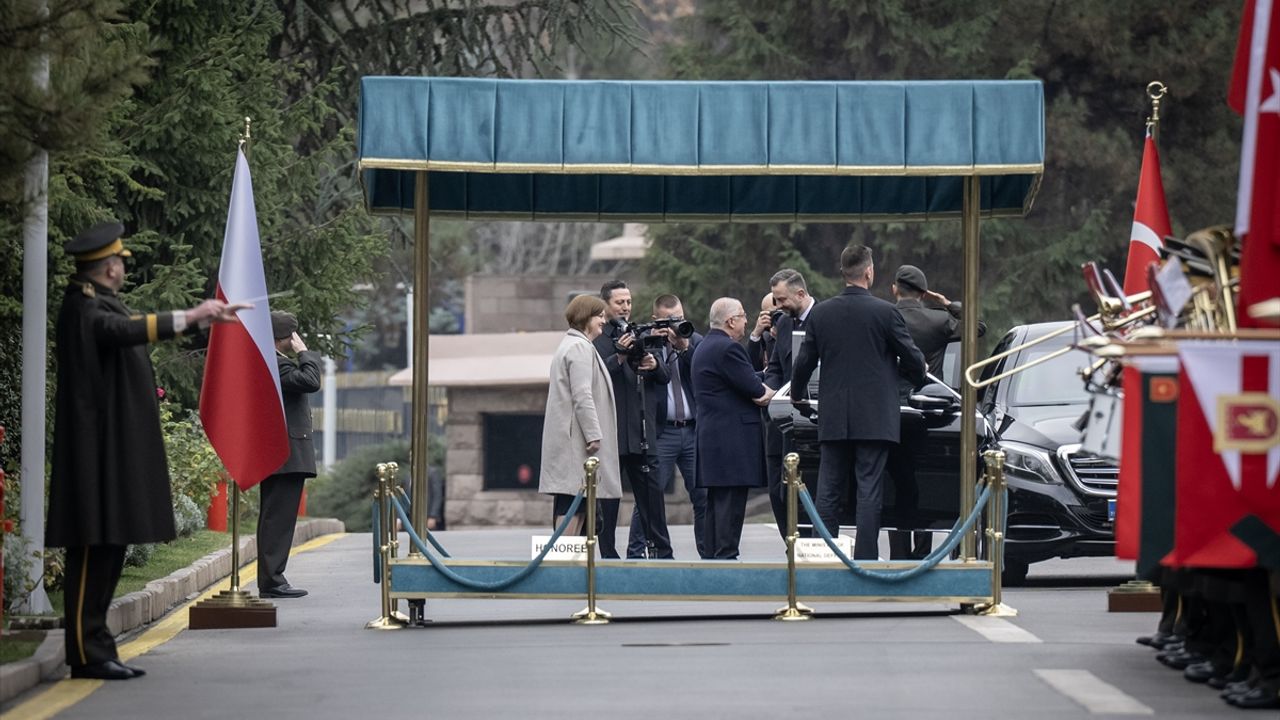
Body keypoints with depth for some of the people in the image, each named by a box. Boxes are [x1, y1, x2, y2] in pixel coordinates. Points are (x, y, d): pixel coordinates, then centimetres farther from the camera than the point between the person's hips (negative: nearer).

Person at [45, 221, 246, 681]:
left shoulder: (98, 303, 17)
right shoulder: (84, 310, -16)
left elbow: (133, 329, 35)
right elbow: (124, 330, -36)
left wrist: (204, 315, 43)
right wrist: (191, 317, -42)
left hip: (115, 450, 11)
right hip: (98, 451, -11)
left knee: (108, 548, 10)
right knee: (94, 549, -9)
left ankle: (96, 649, 13)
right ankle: (87, 654, -8)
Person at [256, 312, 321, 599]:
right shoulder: (277, 364, -15)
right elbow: (311, 381, -24)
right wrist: (304, 353, -13)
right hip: (287, 454, -11)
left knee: (274, 518, 12)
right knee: (279, 518, -11)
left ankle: (270, 581, 15)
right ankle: (271, 581, -12)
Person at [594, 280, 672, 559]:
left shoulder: (641, 334, 16)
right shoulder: (595, 340, -3)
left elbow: (664, 379, 18)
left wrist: (654, 365, -3)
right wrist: (619, 357, -23)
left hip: (642, 431, 5)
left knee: (651, 494, 7)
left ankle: (661, 551, 11)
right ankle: (608, 555, 4)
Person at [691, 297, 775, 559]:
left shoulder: (704, 347, 19)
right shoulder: (727, 348, -14)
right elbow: (756, 391, -15)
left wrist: (760, 392, 2)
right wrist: (767, 393, 5)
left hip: (712, 437, 10)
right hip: (733, 437, -10)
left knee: (717, 502, 12)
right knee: (731, 501, -10)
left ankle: (714, 554, 13)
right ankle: (726, 556, -11)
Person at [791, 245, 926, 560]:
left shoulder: (820, 313, 1)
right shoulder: (885, 312, -8)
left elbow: (805, 360, 6)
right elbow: (913, 359, -2)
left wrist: (798, 394, 25)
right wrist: (917, 378, 22)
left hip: (833, 420, 3)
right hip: (874, 420, -3)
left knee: (828, 491, 7)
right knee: (869, 490, -1)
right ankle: (865, 559, -4)